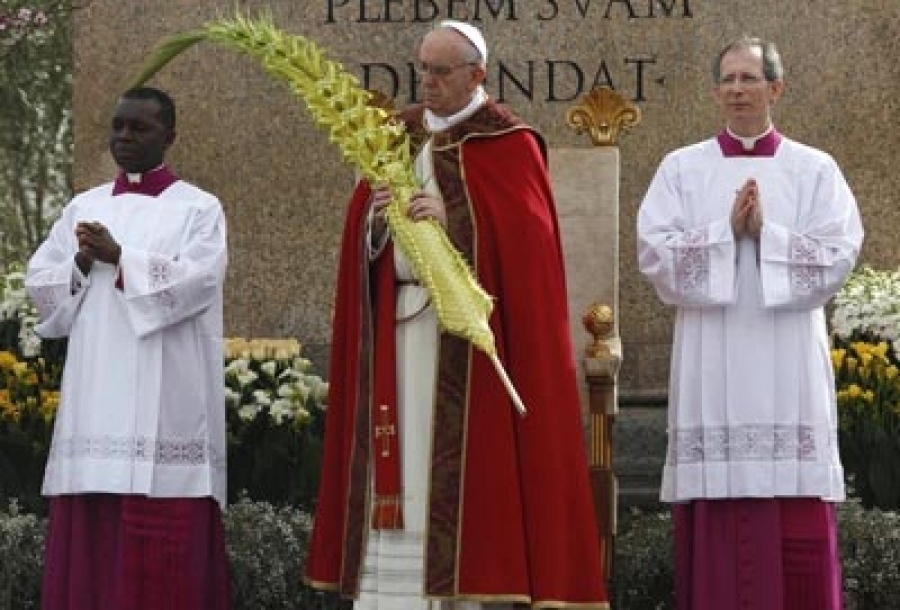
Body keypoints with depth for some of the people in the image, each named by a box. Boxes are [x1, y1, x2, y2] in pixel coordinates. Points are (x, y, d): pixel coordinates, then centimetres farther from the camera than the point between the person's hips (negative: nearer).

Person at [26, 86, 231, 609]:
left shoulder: (199, 208, 5)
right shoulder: (84, 207, 17)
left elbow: (198, 279, -11)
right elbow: (40, 284, 13)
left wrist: (119, 257, -14)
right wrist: (81, 263, -6)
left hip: (165, 400, -4)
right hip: (96, 397, 4)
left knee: (164, 542, -8)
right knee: (90, 539, 1)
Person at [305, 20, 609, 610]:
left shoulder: (506, 143, -1)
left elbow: (524, 235, -12)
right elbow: (361, 236, 11)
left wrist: (452, 218, -23)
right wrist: (376, 219, -11)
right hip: (398, 328, 5)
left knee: (462, 467, -8)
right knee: (400, 469, 2)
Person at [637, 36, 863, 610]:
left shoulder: (815, 169, 8)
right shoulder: (682, 168, 9)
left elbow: (839, 255, -2)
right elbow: (655, 252, -2)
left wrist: (766, 232, -12)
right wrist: (728, 230, -12)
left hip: (788, 368, 0)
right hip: (712, 368, 0)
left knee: (798, 533, -3)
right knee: (717, 532, -2)